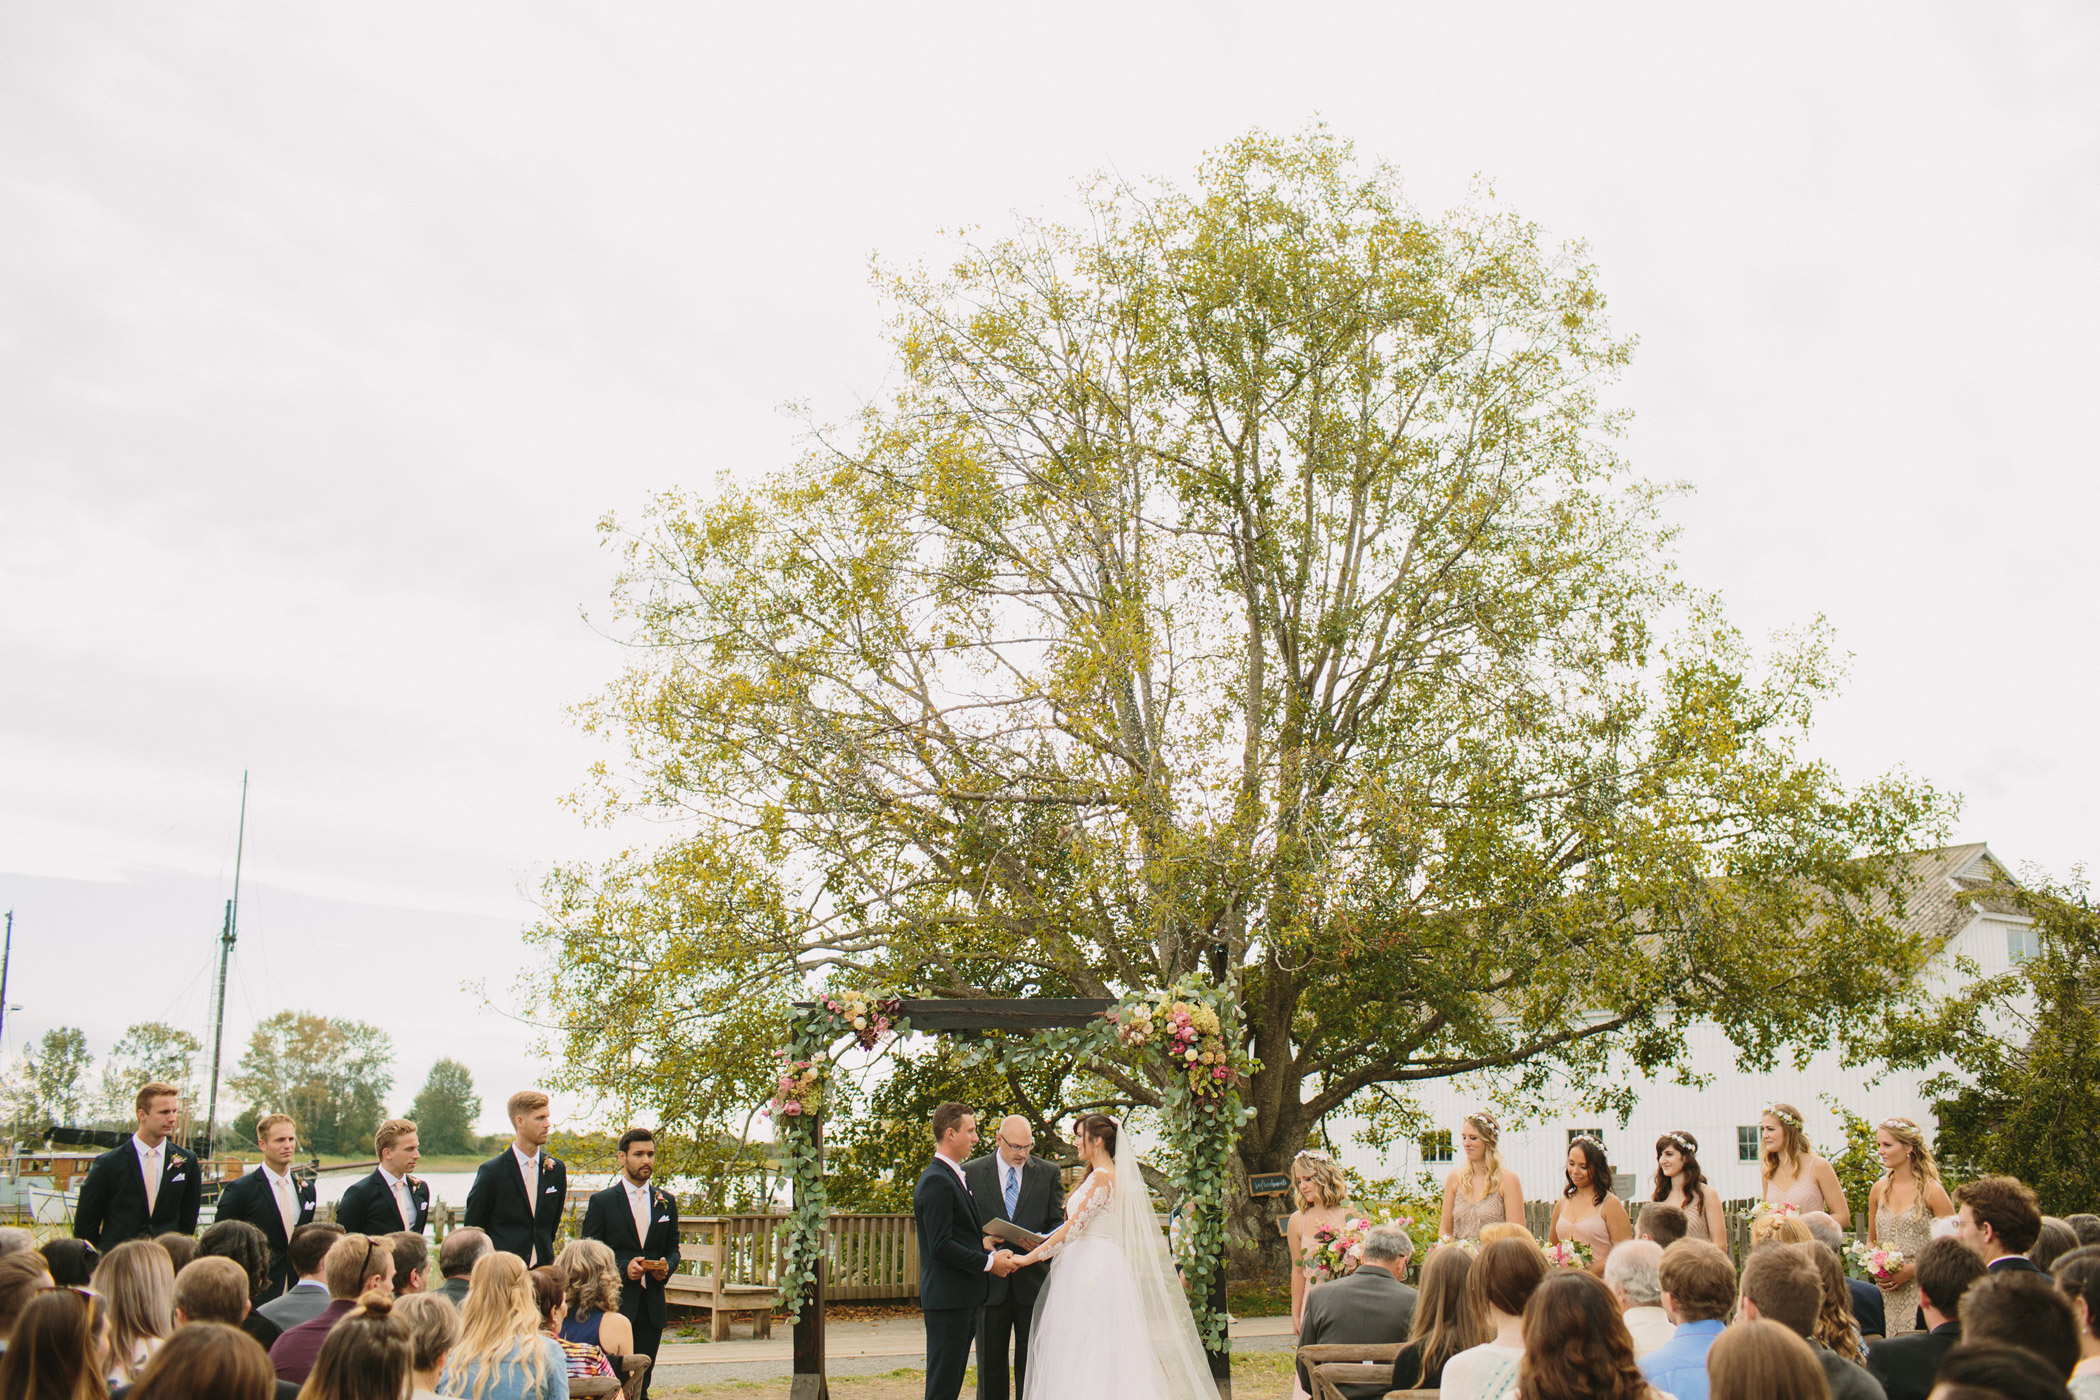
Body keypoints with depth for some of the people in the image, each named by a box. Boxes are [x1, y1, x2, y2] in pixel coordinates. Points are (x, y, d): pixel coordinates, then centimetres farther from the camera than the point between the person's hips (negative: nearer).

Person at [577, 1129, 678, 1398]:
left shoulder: (666, 1202, 13)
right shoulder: (601, 1201, 1)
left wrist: (667, 1267, -5)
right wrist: (623, 1267, -15)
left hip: (651, 1307, 4)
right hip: (614, 1305, -4)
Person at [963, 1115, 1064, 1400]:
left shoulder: (1048, 1173, 6)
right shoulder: (971, 1172, 2)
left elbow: (1057, 1224, 6)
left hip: (1033, 1281, 1)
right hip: (990, 1283, 0)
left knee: (1031, 1364, 5)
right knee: (990, 1364, 7)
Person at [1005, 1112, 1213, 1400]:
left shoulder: (1102, 1177, -13)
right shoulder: (1104, 1175, 17)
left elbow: (1074, 1227, -18)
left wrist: (1030, 1257, -15)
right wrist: (1042, 1241, 13)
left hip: (1095, 1271, -10)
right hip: (1094, 1271, 10)